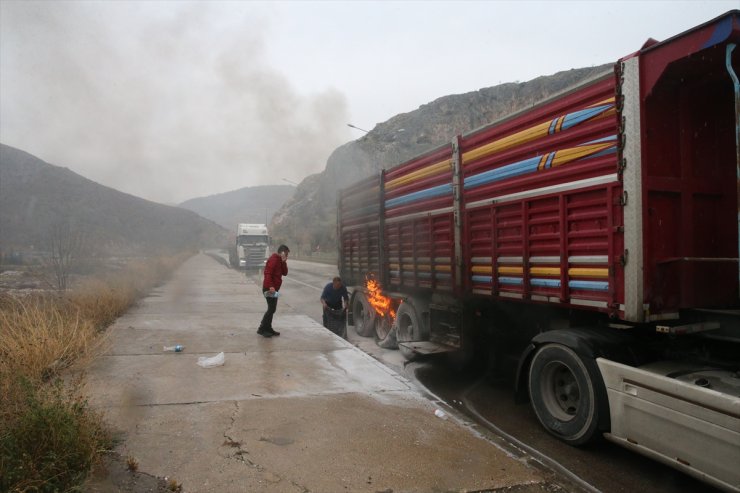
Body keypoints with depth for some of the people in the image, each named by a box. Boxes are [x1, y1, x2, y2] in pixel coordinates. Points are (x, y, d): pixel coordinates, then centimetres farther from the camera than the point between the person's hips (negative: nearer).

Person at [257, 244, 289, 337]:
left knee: (272, 309, 14)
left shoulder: (279, 260, 17)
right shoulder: (273, 259, -14)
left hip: (274, 288, 10)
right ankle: (261, 329, -5)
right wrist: (270, 286, -30)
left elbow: (285, 273, 11)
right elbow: (268, 273, -23)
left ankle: (268, 328, 21)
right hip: (270, 288, -10)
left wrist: (284, 262, -2)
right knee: (271, 309, -9)